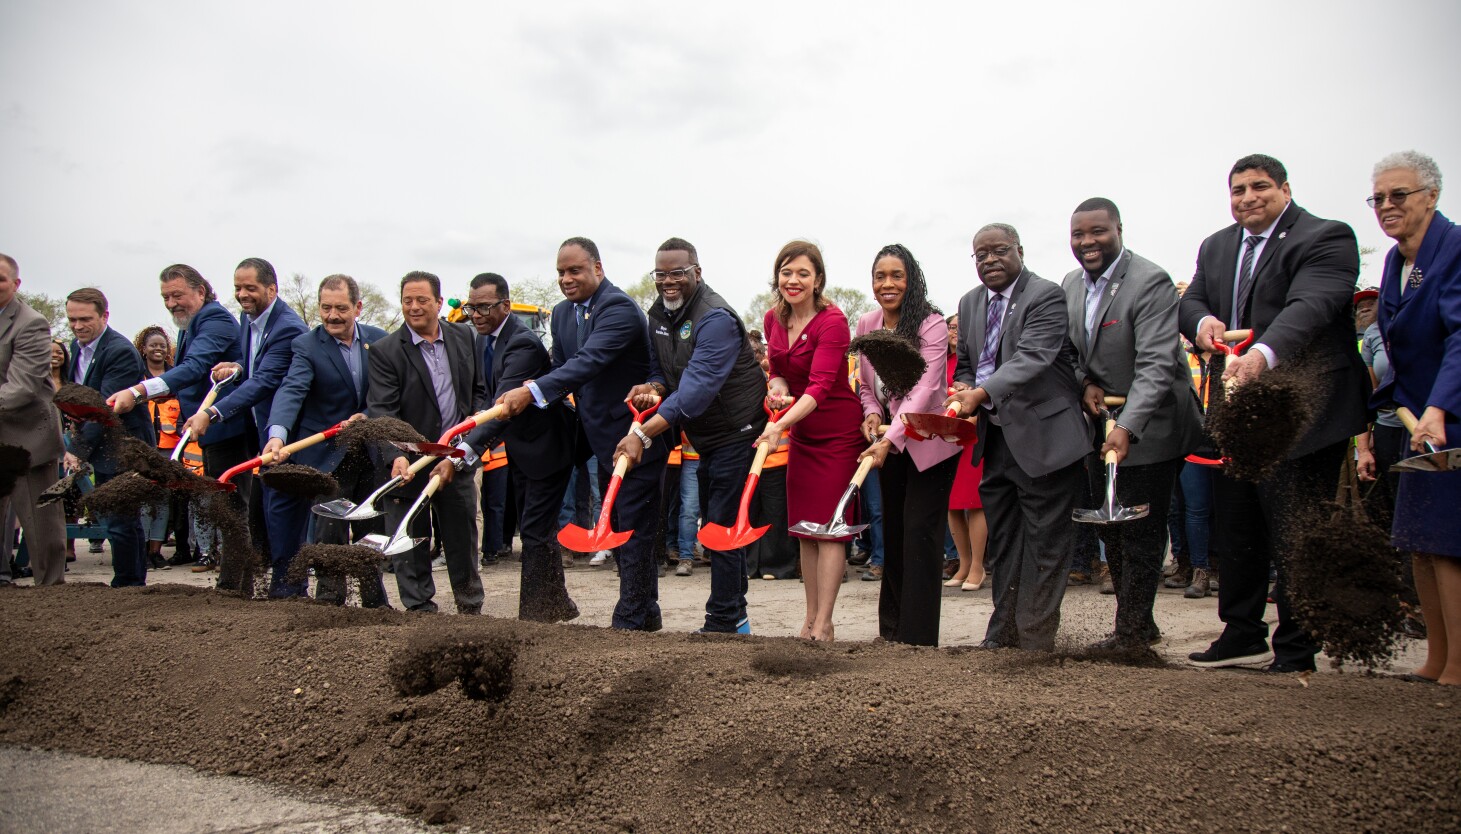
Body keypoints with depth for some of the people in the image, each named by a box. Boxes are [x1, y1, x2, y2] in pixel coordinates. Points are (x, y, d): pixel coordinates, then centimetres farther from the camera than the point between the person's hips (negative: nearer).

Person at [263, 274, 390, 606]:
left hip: (372, 454, 4)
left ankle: (375, 602, 26)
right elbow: (291, 391, -25)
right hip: (328, 457, -4)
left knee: (374, 532, 13)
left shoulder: (380, 341, 2)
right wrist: (278, 434, -41)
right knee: (330, 536, -3)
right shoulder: (306, 345, -10)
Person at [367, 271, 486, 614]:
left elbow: (478, 390, 15)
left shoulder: (464, 337, 5)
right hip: (409, 464, -3)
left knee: (463, 538, 14)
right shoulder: (385, 351, -9)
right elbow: (382, 411, -18)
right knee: (410, 545, 5)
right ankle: (420, 612, 18)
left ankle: (471, 608, 29)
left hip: (457, 458, 3)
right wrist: (396, 456, -32)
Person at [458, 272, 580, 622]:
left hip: (546, 446, -10)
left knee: (536, 533, -7)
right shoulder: (483, 340, 3)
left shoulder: (523, 344, -27)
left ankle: (534, 613, 2)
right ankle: (558, 604, 29)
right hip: (520, 450, 10)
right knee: (533, 531, 16)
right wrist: (491, 439, 4)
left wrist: (464, 452, -46)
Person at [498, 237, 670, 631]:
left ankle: (630, 622, 4)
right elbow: (563, 369, 10)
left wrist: (533, 391, -41)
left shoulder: (619, 307, -20)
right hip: (603, 437, 9)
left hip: (635, 437, -9)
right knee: (619, 529, 17)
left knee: (634, 530, -4)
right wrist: (529, 390, -12)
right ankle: (647, 612, 29)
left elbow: (590, 361, -32)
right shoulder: (562, 313, 8)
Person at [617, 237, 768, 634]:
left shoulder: (716, 318, -24)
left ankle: (724, 622, 3)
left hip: (736, 432, -9)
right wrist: (653, 388, -13)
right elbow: (662, 369, 14)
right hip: (704, 437, 9)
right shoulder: (657, 315, 5)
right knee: (714, 524, 16)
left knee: (722, 527, -8)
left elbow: (699, 386, -34)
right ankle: (735, 617, 28)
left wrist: (645, 433, -40)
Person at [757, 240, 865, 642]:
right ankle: (810, 616, 17)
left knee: (828, 525, -6)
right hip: (801, 432, 7)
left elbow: (820, 385, -30)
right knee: (804, 524, 9)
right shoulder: (773, 319, 2)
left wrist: (781, 424, -42)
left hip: (838, 431, -7)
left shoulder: (832, 322, -20)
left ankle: (824, 624, 0)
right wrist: (778, 387, -8)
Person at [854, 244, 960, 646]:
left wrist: (890, 439, -34)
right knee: (893, 533, 13)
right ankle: (891, 628, 24)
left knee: (920, 534, -7)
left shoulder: (931, 324, -18)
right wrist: (872, 413, -7)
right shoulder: (866, 323, 2)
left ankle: (917, 637, 1)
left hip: (927, 442, -6)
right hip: (887, 443, 6)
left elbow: (925, 389, -26)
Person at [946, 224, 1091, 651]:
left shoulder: (1046, 296, -12)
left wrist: (981, 393, -37)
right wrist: (963, 388, -4)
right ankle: (1003, 632, 26)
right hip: (996, 440, 8)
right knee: (1001, 543, 15)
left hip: (1043, 438, -7)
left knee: (1044, 542, 0)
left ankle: (1036, 640, 9)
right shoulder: (970, 302, 11)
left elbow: (1032, 357, -25)